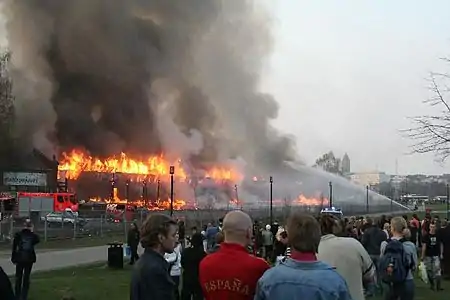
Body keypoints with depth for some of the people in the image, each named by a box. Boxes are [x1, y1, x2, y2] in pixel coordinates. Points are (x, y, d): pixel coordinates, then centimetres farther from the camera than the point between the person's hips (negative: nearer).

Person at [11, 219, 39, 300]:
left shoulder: (18, 234, -6)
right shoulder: (33, 235, -5)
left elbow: (14, 247, -6)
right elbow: (37, 241, 17)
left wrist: (13, 258, 0)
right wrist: (32, 232, 9)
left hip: (19, 258, 0)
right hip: (29, 259, 0)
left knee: (18, 278, 12)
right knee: (26, 278, 8)